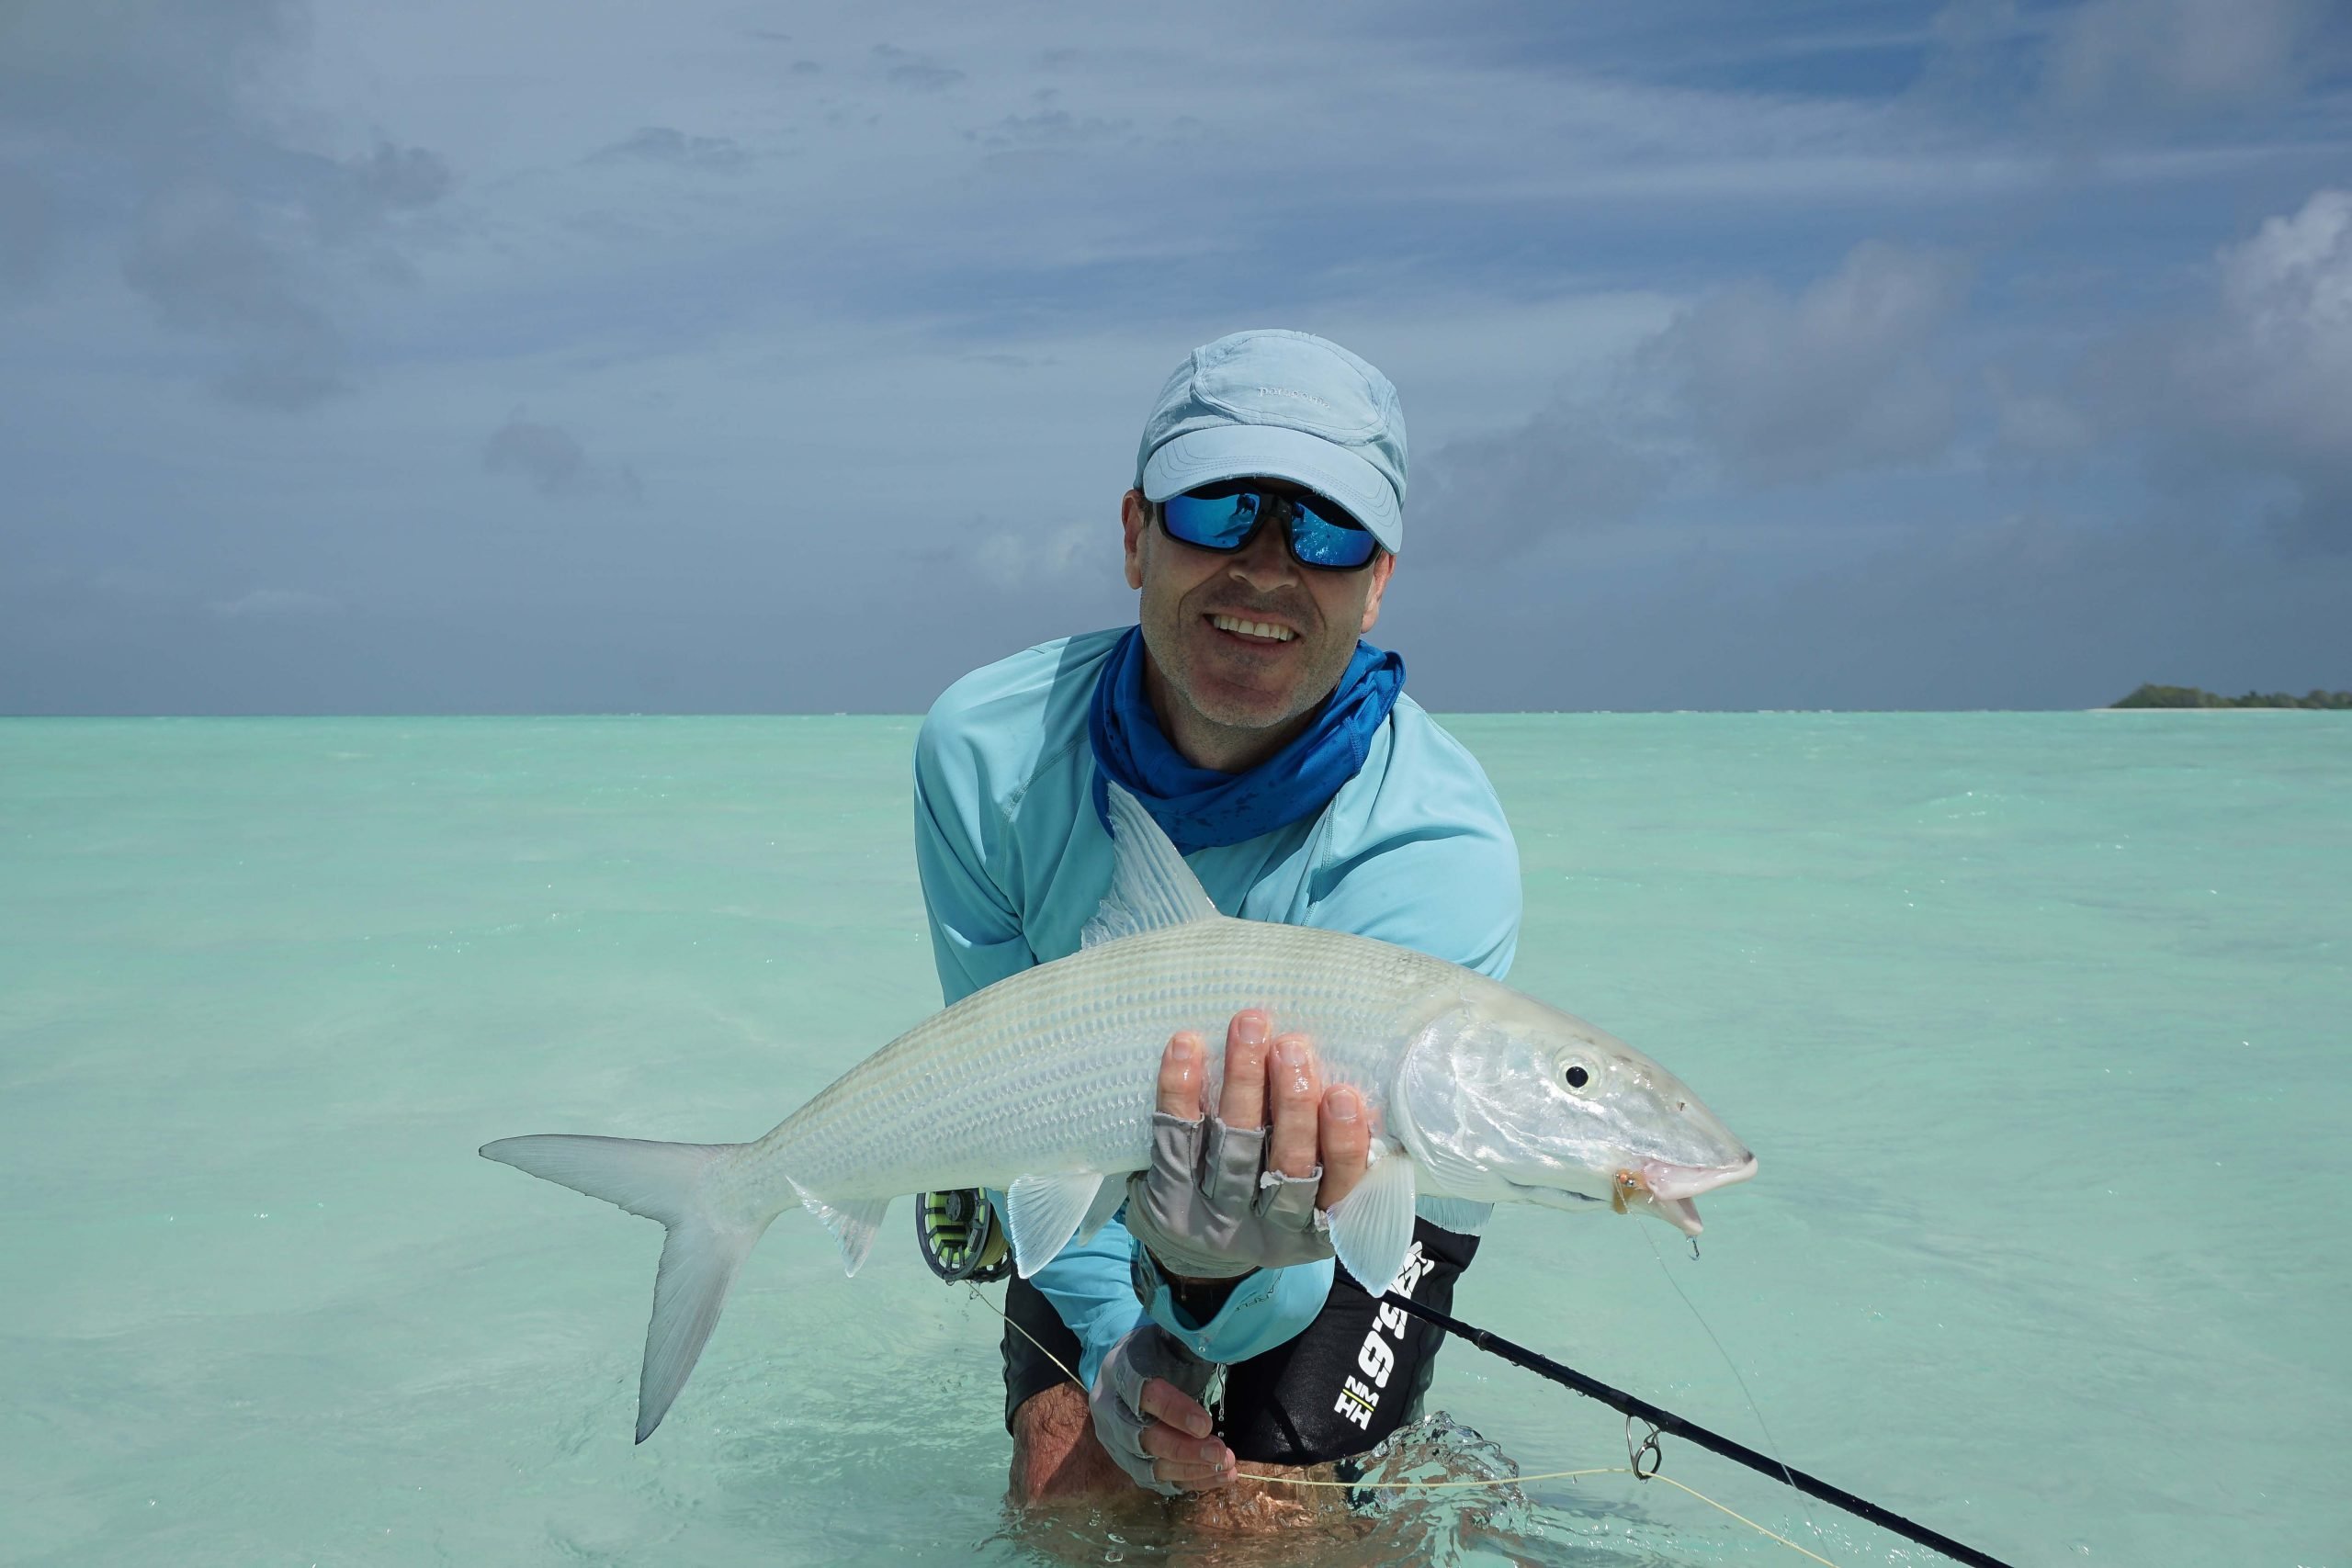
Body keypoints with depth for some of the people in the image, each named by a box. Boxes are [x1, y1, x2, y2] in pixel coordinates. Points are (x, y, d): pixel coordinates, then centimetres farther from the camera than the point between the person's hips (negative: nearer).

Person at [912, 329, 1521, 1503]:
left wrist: (1211, 1277, -63)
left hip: (1358, 1197, -2)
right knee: (1060, 1491, 0)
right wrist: (1116, 1340, -24)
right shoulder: (985, 753, -25)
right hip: (1094, 1186, 3)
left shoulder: (1436, 852, -35)